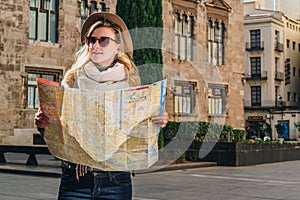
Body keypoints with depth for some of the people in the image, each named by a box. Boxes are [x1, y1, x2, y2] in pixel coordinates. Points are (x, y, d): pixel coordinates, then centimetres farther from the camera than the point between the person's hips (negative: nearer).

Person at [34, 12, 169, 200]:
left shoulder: (129, 83, 5)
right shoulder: (73, 80, 6)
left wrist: (157, 123, -15)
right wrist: (43, 124, -13)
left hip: (115, 179, 0)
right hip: (74, 177, 1)